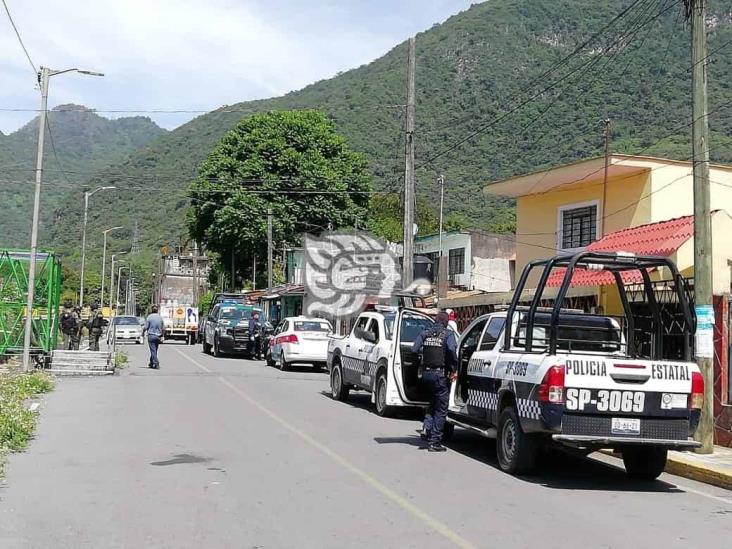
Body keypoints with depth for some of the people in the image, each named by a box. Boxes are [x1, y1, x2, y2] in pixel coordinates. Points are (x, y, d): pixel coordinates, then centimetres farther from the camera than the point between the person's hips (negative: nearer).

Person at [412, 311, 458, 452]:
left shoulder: (425, 333, 10)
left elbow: (414, 350, 1)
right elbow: (452, 349, -21)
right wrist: (453, 369, -13)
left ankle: (426, 428, 7)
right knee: (441, 409, 5)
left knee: (433, 403, 26)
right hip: (440, 374, -5)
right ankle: (434, 442, 5)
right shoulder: (448, 333, -3)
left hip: (426, 373, 5)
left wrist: (421, 367, 10)